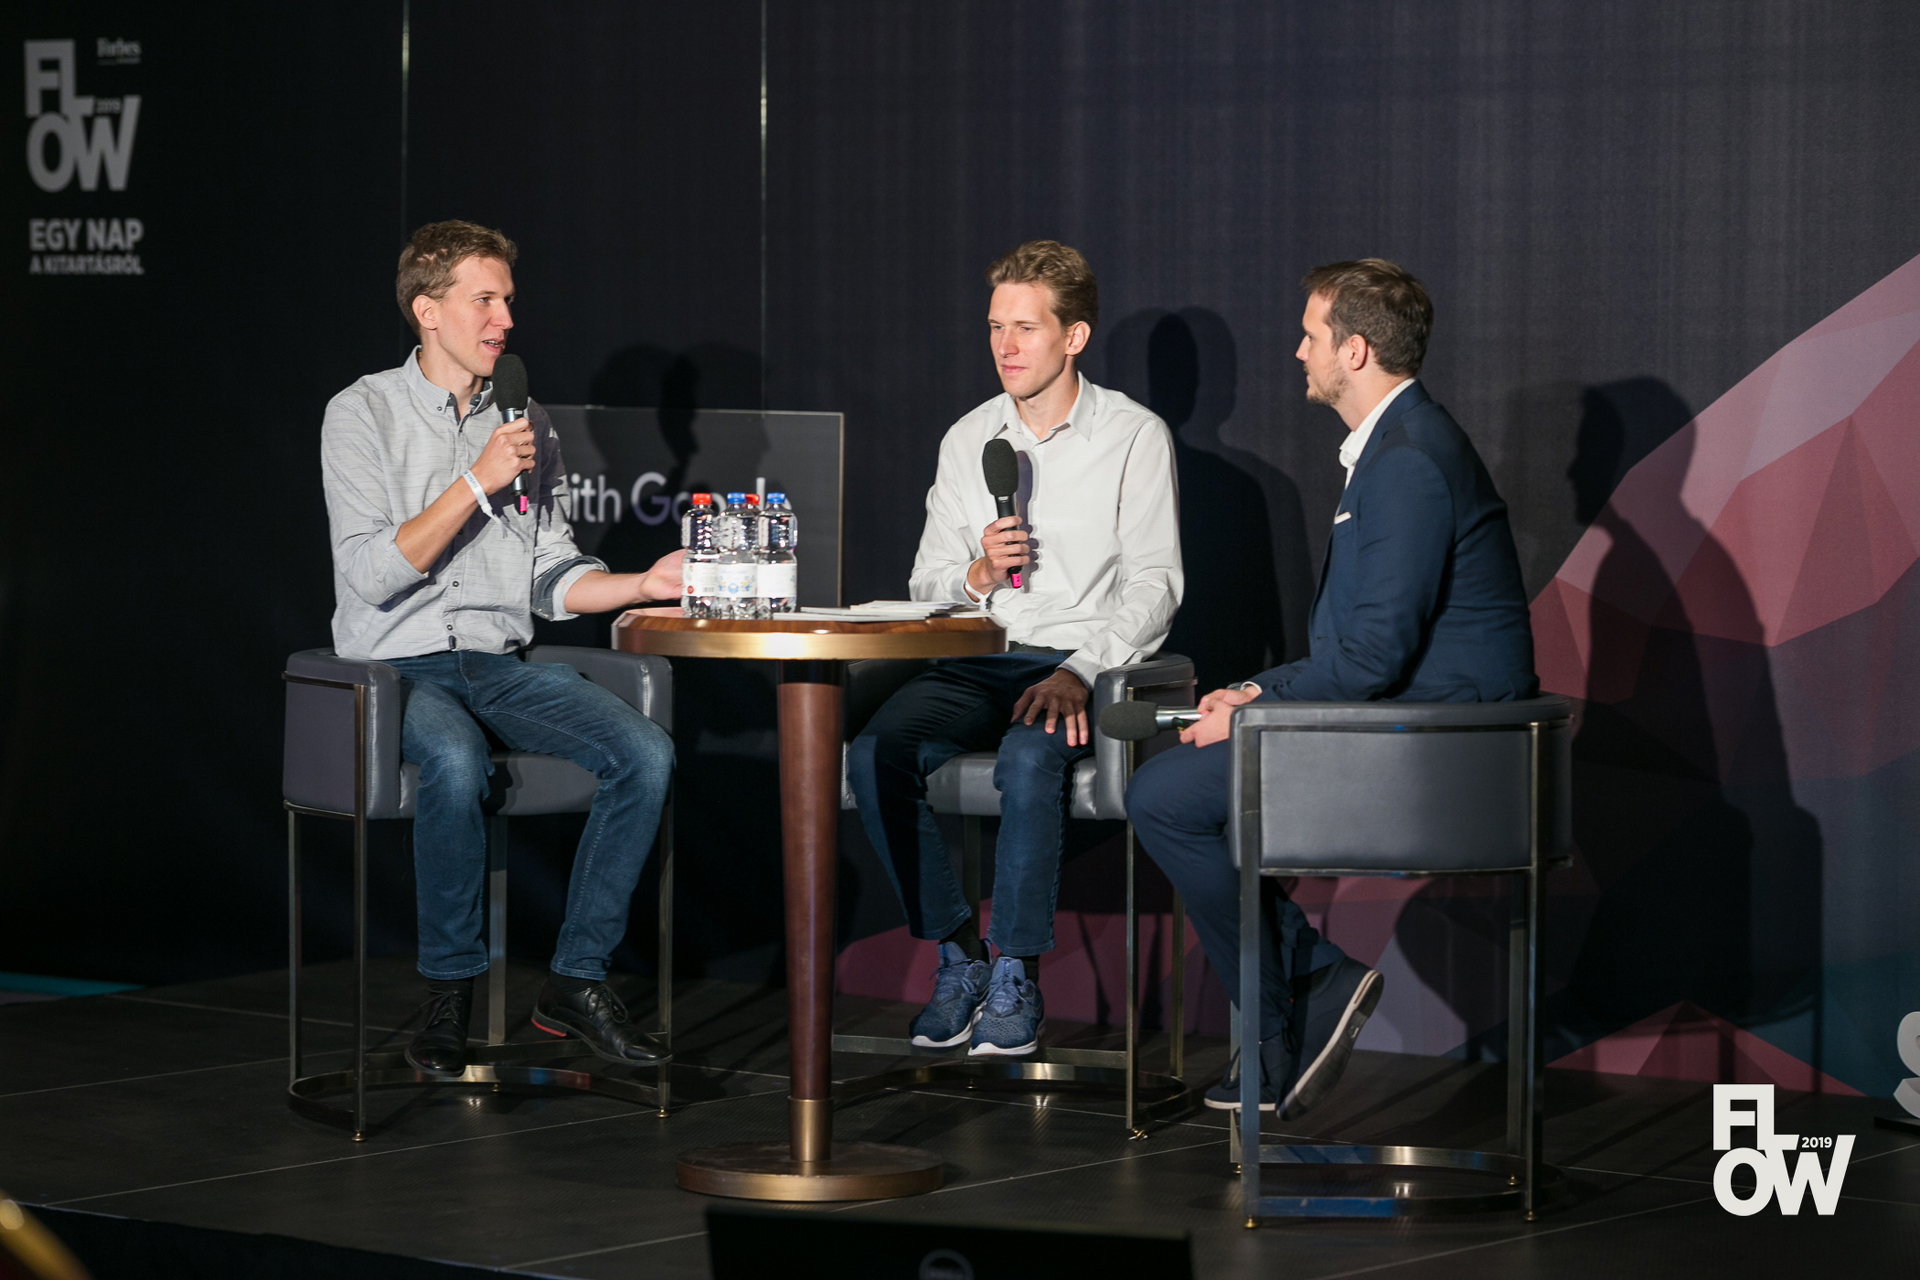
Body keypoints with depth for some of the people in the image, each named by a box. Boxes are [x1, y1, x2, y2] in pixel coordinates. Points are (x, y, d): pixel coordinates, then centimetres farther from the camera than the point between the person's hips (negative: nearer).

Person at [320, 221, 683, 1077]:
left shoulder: (527, 423, 14)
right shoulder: (363, 414, -2)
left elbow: (552, 579, 14)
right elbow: (373, 574, -13)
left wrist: (641, 585, -4)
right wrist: (478, 483, -17)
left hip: (500, 662, 5)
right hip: (398, 663, -5)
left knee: (646, 754, -20)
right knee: (457, 762, -38)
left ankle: (577, 980, -10)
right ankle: (449, 993, -20)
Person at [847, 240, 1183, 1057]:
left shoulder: (1134, 437, 1)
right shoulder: (967, 440, 14)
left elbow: (1154, 587, -5)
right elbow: (927, 584, 16)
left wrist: (1080, 671, -19)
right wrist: (978, 574, -8)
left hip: (1083, 665, -4)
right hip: (975, 665, 4)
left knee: (1029, 758, -37)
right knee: (875, 754, -25)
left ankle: (1017, 975, -24)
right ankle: (957, 953, -13)